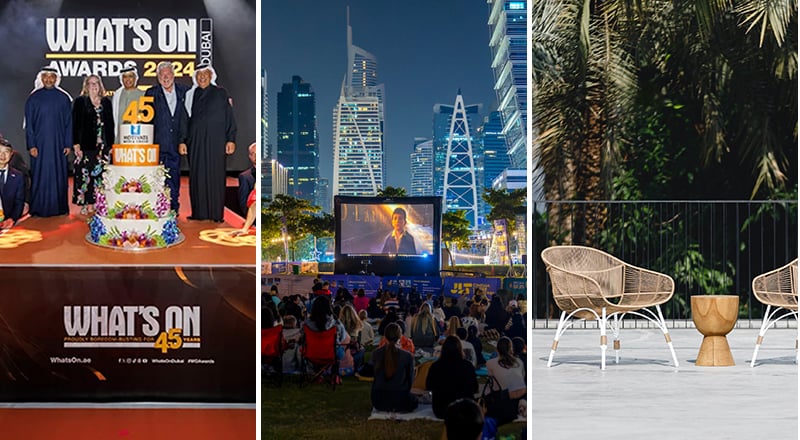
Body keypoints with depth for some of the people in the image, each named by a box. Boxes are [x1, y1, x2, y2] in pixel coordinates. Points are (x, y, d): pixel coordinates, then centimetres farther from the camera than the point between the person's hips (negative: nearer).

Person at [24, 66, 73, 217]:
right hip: (39, 143, -1)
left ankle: (59, 207, 10)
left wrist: (68, 144, -1)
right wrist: (31, 145, -6)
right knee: (40, 175, -1)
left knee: (59, 175, 3)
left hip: (58, 143, 1)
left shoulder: (63, 98, 5)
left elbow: (68, 122, 6)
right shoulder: (34, 98, 3)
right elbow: (29, 124, 2)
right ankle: (38, 208, 5)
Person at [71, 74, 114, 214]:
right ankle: (86, 204, -1)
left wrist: (111, 145, 8)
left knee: (101, 175, -1)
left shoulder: (106, 102, 13)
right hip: (85, 145, -3)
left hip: (103, 145, 3)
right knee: (85, 174, -5)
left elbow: (110, 124, 14)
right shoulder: (80, 102, 4)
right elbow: (75, 124, 0)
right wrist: (76, 144, -8)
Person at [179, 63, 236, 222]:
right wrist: (183, 141, 6)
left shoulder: (221, 93, 6)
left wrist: (231, 139, -5)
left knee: (215, 176, -5)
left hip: (215, 140, -3)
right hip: (195, 142, 3)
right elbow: (186, 119, 14)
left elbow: (229, 117, 3)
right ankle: (199, 213, 4)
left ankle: (216, 214, -1)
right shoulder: (190, 95, 13)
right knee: (197, 176, 0)